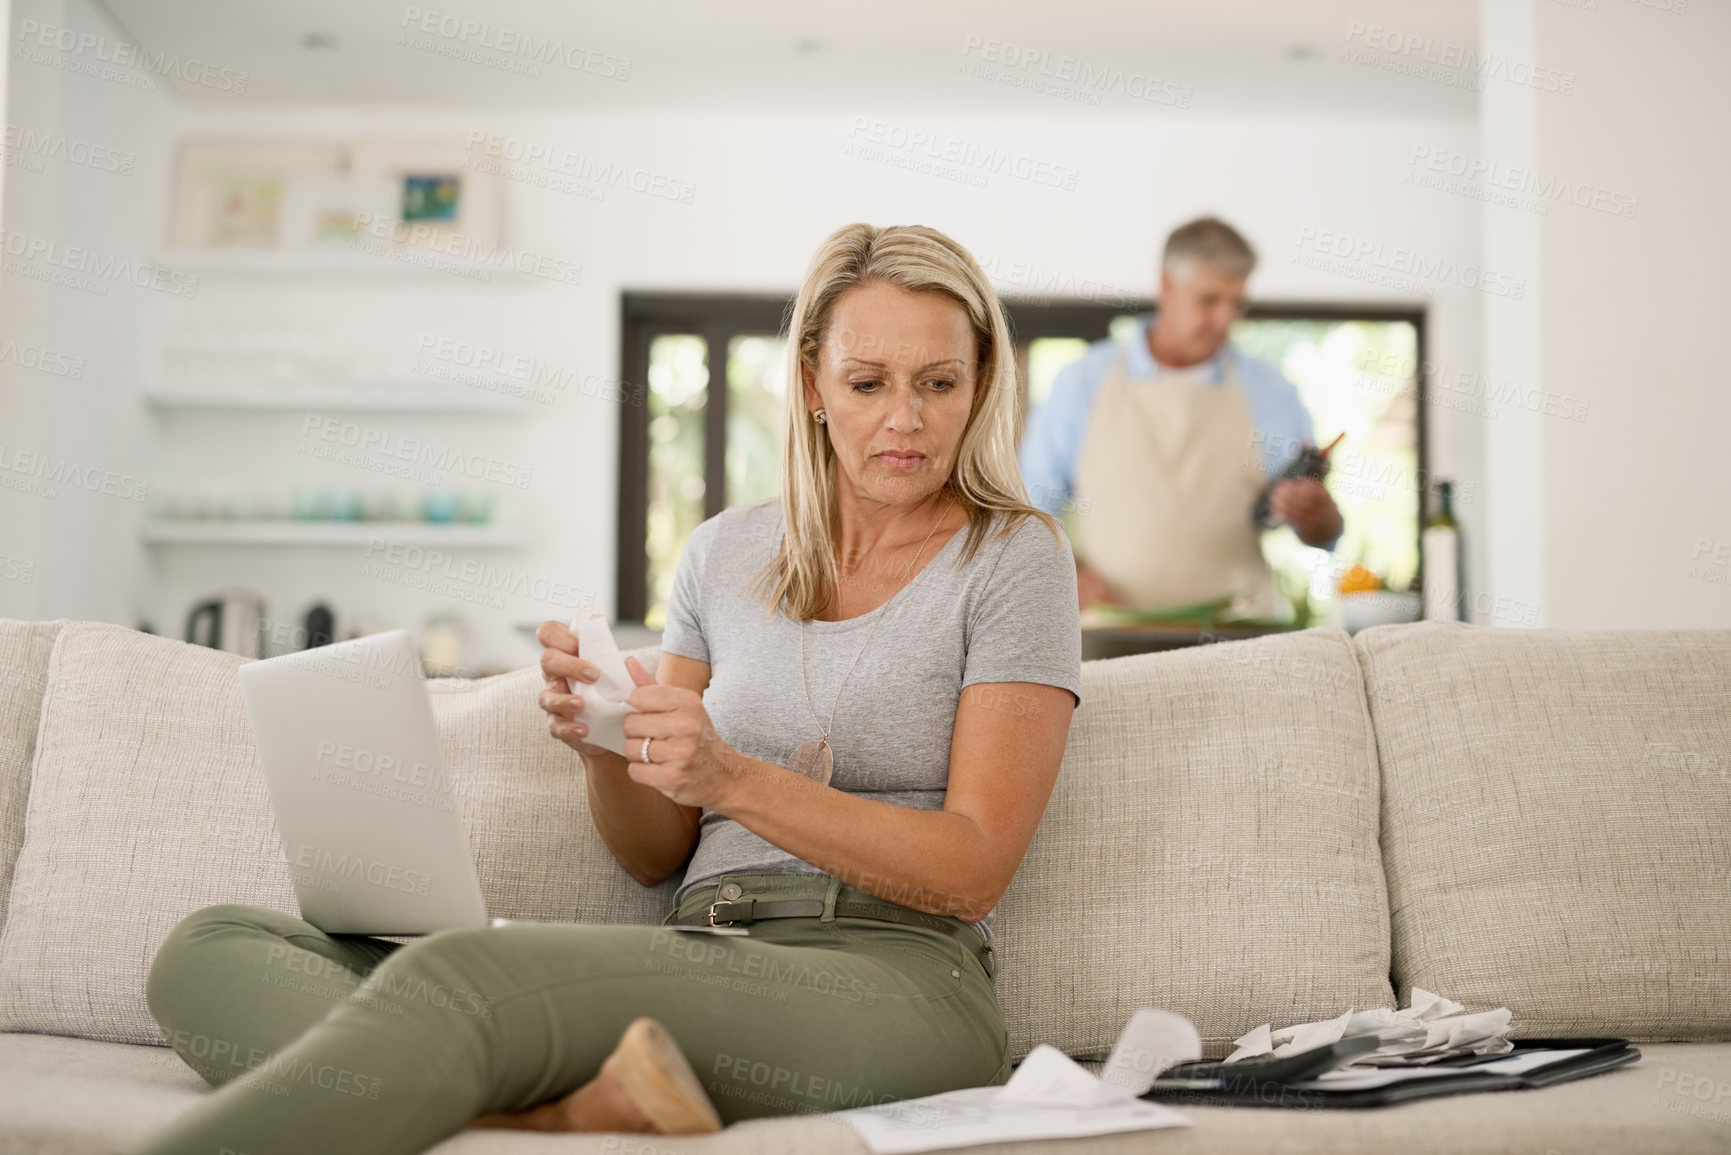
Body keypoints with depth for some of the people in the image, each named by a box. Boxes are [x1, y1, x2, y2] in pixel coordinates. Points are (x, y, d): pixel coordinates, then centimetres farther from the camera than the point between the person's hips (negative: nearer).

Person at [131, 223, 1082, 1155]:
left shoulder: (1014, 556, 5)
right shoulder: (726, 552, 19)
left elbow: (973, 871, -4)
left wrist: (735, 779, -16)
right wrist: (603, 746, -6)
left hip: (893, 986, -5)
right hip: (702, 967, 6)